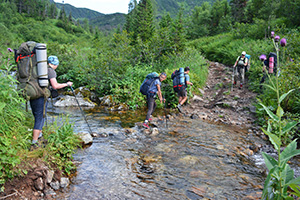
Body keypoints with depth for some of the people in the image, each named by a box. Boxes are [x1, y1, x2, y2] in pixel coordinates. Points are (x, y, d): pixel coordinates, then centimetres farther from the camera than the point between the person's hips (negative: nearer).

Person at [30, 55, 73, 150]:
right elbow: (55, 86, -15)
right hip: (41, 97, -8)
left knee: (38, 118, 22)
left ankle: (39, 136, 38)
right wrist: (66, 84, -3)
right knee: (39, 120, -2)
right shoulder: (50, 71, -8)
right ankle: (34, 144, 0)